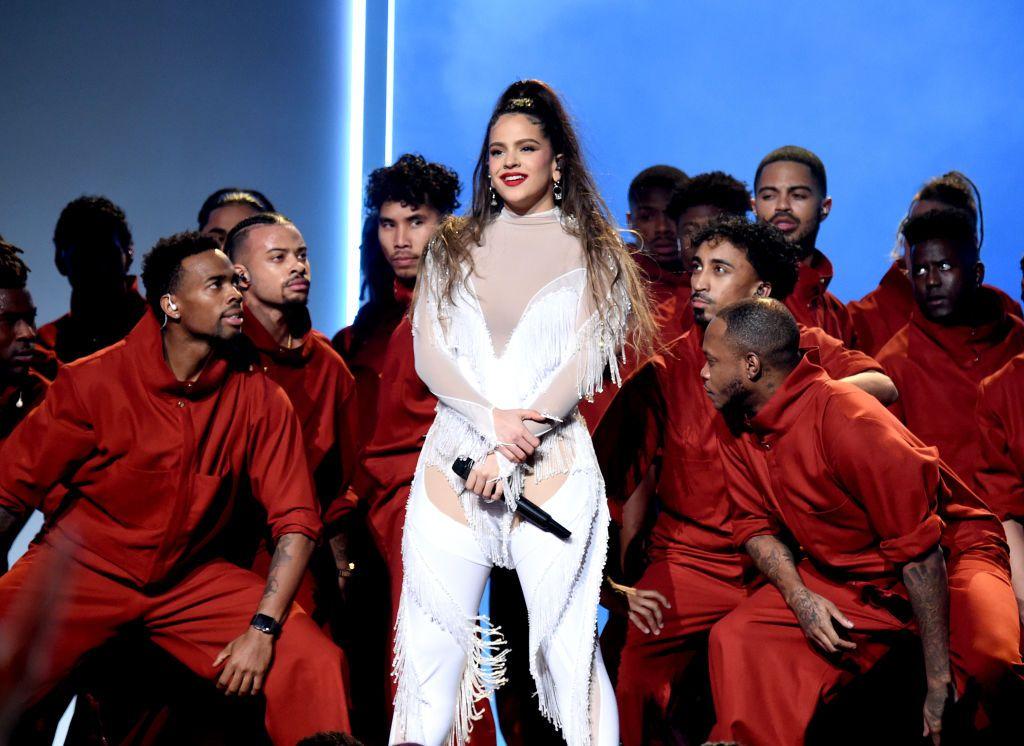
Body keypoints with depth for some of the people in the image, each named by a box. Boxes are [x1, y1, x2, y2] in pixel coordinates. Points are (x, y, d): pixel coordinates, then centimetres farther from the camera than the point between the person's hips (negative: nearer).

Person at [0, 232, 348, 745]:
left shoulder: (258, 399, -7)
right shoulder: (94, 382, -11)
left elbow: (295, 521, -7)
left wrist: (263, 628, -17)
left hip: (190, 579, 2)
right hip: (83, 569, -2)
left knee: (313, 663, -15)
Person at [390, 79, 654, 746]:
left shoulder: (591, 252, 8)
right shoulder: (454, 248, 16)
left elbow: (582, 365, -1)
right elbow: (429, 354, 7)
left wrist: (510, 451, -10)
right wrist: (491, 420, -10)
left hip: (552, 464, -2)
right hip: (454, 455, 3)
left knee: (566, 638, -6)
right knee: (436, 635, 0)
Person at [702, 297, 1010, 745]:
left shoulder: (849, 422, -27)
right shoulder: (734, 423, -3)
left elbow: (920, 549, -25)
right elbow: (755, 522, 7)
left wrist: (939, 681, -25)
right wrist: (798, 597, -15)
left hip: (947, 560, -7)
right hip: (839, 577, 7)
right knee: (736, 640, -14)